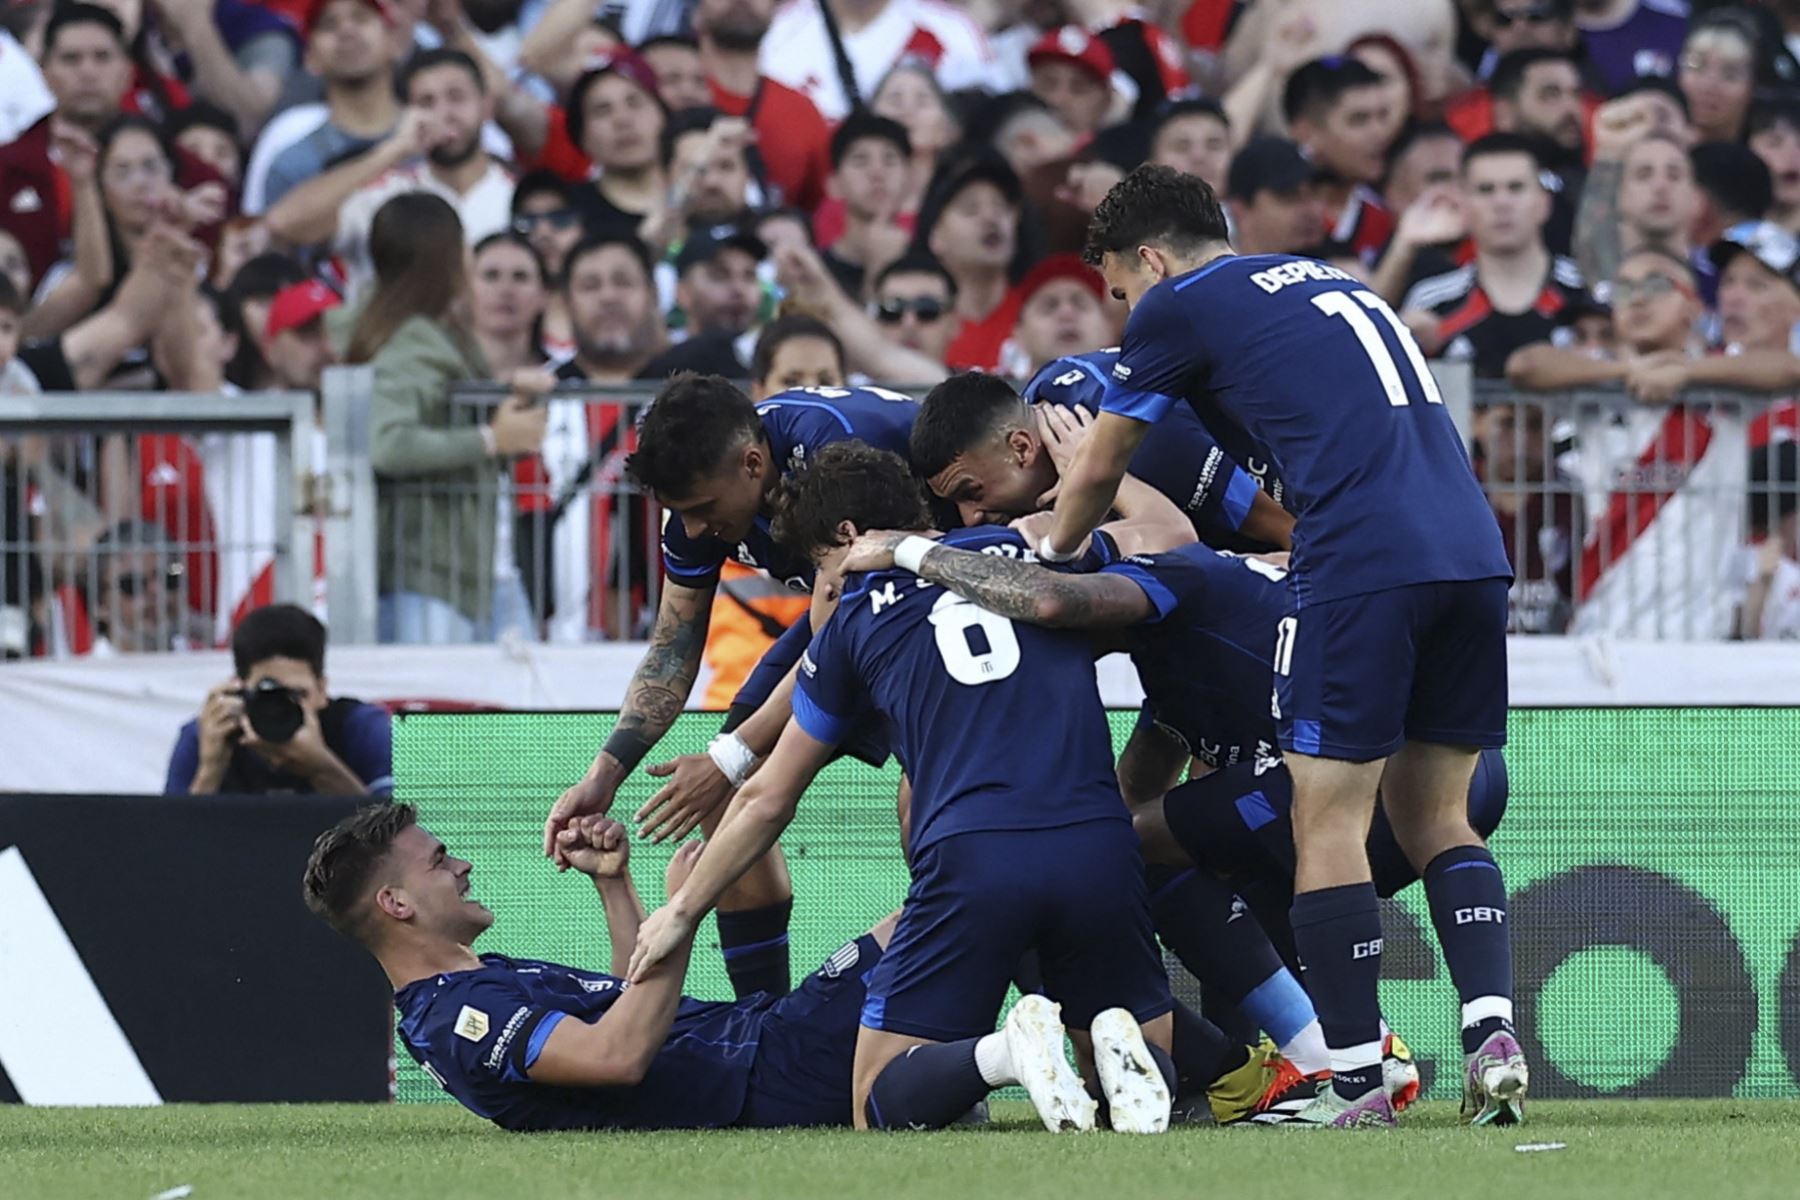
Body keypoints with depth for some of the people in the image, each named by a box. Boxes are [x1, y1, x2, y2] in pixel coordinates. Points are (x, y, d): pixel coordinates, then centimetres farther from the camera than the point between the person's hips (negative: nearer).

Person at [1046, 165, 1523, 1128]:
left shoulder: (1179, 306, 10)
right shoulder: (1330, 284, 29)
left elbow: (1095, 477, 21)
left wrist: (1051, 557, 39)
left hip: (1361, 567, -7)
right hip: (1472, 553, 7)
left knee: (1328, 823, 0)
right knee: (1434, 816, 14)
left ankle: (1356, 1079, -4)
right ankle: (1493, 1034, -3)